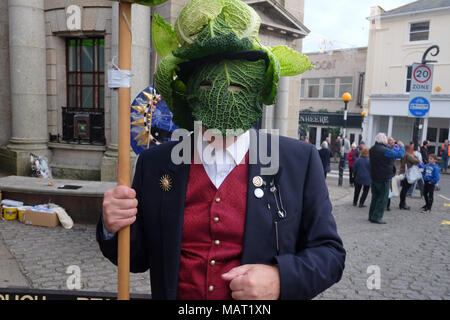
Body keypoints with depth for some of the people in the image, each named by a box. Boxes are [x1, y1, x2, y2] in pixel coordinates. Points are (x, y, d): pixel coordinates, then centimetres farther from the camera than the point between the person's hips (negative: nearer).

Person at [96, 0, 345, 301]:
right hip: (173, 292, 2)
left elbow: (329, 253, -7)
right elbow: (137, 258, 0)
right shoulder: (154, 162, -8)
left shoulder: (300, 160, -13)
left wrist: (280, 278, -24)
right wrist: (113, 229, -20)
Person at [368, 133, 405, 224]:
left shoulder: (372, 149, 6)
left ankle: (371, 216, 22)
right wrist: (401, 146, 2)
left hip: (374, 177, 8)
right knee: (383, 198, 1)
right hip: (383, 178, -8)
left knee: (375, 196, 17)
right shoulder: (385, 150, -20)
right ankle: (376, 217, 1)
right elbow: (399, 154, -17)